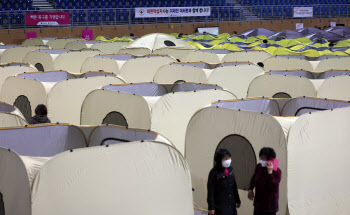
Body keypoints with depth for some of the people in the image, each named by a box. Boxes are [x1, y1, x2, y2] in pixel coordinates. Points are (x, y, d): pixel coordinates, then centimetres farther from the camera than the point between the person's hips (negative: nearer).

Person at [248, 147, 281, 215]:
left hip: (269, 205, -6)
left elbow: (274, 187, -31)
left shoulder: (277, 171, -19)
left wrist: (270, 172, -33)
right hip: (258, 203, 6)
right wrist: (250, 189, 4)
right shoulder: (259, 167, -3)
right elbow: (254, 178, 18)